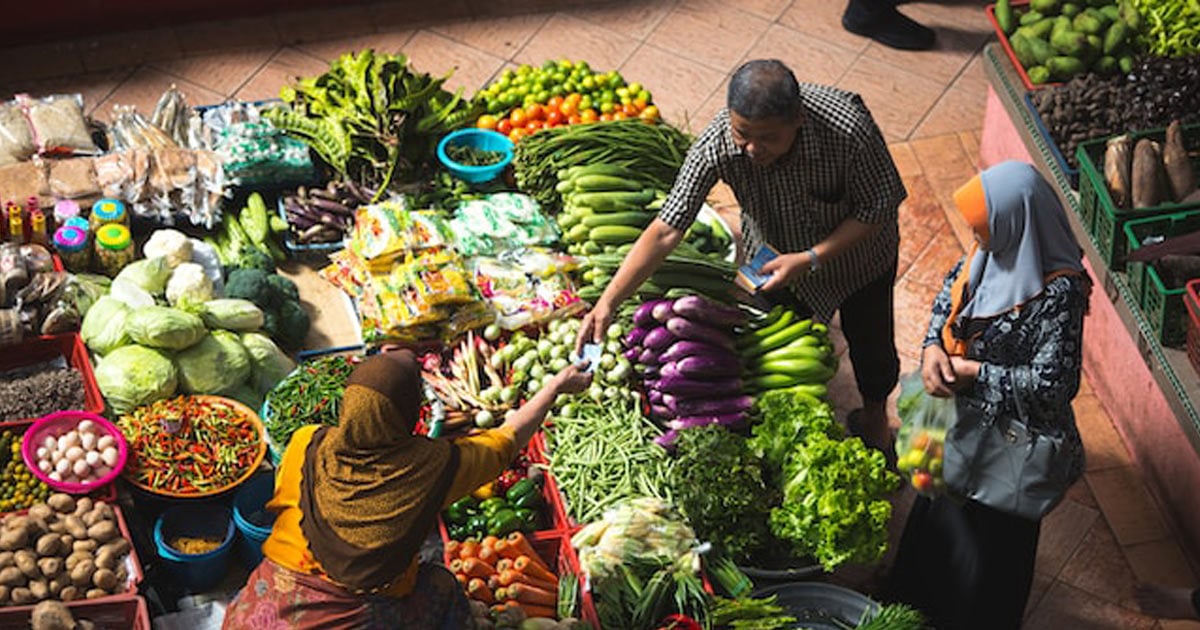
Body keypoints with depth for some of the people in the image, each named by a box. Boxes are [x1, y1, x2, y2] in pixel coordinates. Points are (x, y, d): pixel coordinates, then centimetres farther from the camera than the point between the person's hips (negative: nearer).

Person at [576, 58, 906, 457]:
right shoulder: (717, 144, -36)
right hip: (777, 256, 1)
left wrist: (812, 258, -33)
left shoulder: (850, 130, -42)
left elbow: (878, 210, -26)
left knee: (870, 343, 21)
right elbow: (666, 230, -33)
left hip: (856, 250, -1)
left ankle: (875, 413, 55)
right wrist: (608, 302, -39)